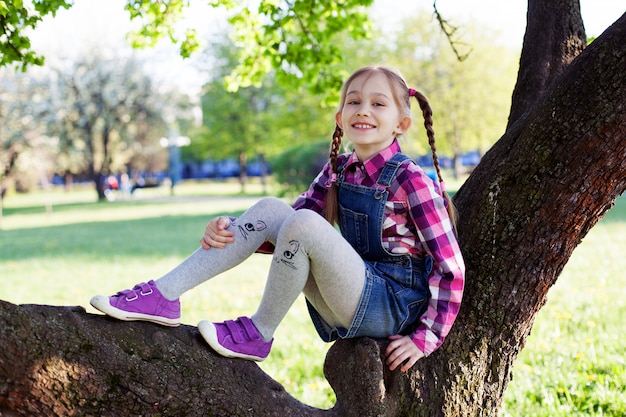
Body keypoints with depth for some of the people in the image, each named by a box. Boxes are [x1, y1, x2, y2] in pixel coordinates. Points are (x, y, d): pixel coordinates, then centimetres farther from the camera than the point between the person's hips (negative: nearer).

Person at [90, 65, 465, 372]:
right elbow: (290, 239, 8)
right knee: (270, 209, -7)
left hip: (394, 306, -6)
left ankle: (260, 334, -9)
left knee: (303, 222, -27)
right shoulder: (338, 171, 7)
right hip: (348, 309, 7)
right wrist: (229, 230, -9)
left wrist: (425, 339, -16)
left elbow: (451, 266, -12)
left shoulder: (409, 180, -12)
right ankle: (165, 294, -12)